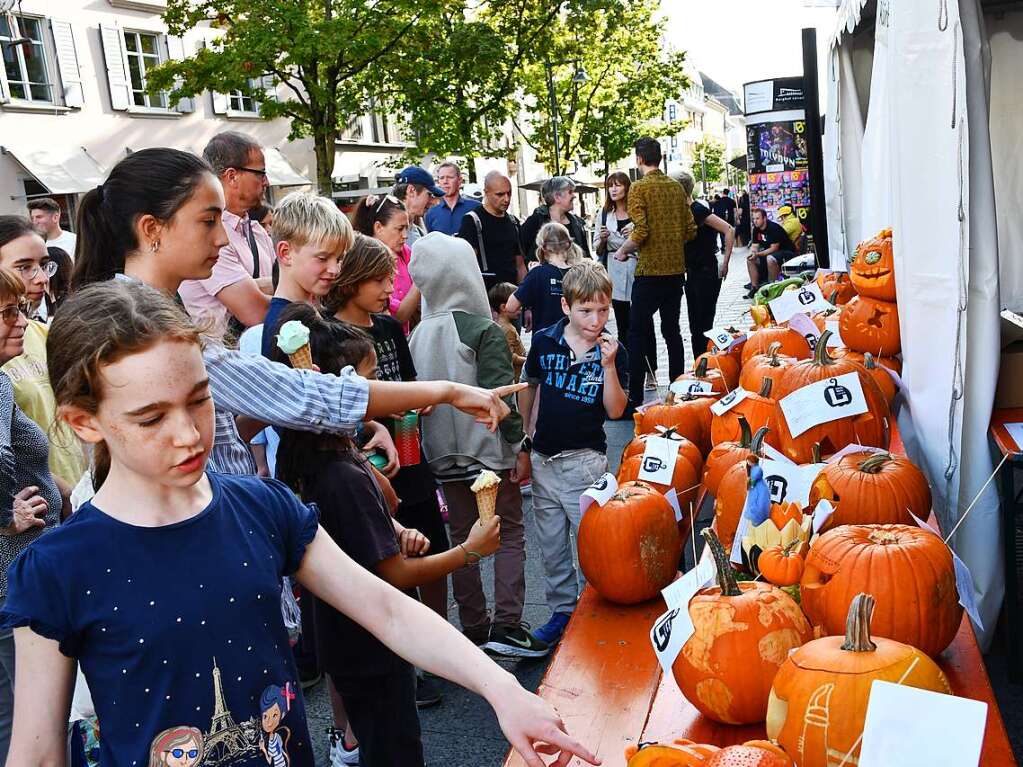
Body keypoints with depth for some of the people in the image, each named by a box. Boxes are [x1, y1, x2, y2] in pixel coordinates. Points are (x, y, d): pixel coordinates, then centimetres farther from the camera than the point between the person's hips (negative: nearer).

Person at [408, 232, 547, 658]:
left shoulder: (418, 335, 2)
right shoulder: (485, 331, -13)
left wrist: (433, 446, 14)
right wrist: (520, 446, -8)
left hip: (444, 454, 5)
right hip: (490, 450, -5)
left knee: (463, 537, 14)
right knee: (510, 534, 6)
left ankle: (474, 627, 21)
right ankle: (506, 626, 2)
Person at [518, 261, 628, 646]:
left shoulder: (612, 352, -9)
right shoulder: (544, 341, -4)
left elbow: (615, 411, -13)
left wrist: (608, 365, -24)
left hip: (585, 460, -3)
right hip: (543, 458, 3)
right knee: (551, 545, 15)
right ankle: (562, 611, 31)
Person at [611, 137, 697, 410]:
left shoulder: (639, 188, -9)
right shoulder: (676, 187, 8)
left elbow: (640, 232, -17)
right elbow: (690, 230, 9)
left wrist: (623, 251, -1)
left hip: (650, 270, -6)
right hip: (676, 269, 6)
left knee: (639, 332, 0)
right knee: (672, 330, 14)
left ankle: (635, 397, -2)